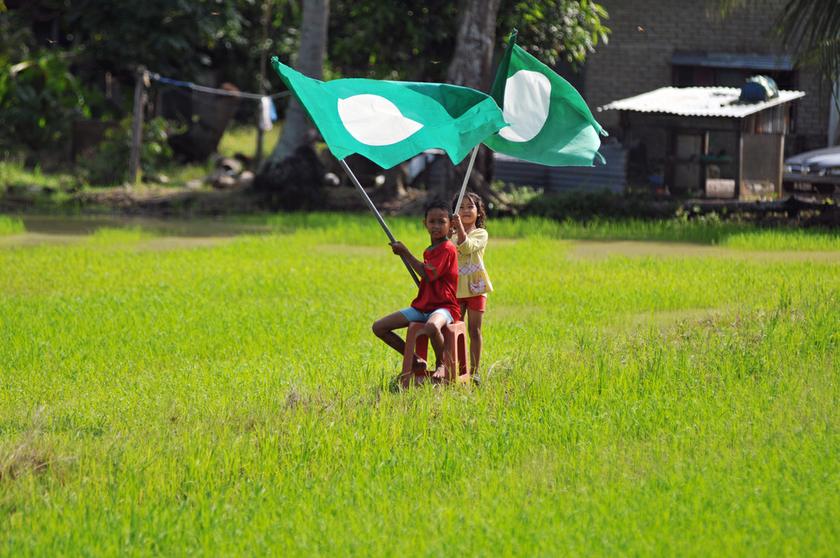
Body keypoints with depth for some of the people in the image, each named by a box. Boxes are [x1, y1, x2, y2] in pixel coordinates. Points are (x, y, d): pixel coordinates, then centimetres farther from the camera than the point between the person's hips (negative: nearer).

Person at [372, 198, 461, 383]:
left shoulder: (447, 249, -11)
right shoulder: (429, 251, 16)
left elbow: (428, 275, -18)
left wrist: (406, 253, -12)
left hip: (443, 307, -9)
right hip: (423, 307, 9)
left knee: (432, 326, -45)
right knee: (379, 327, -2)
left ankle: (441, 363, -13)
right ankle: (415, 361, 9)